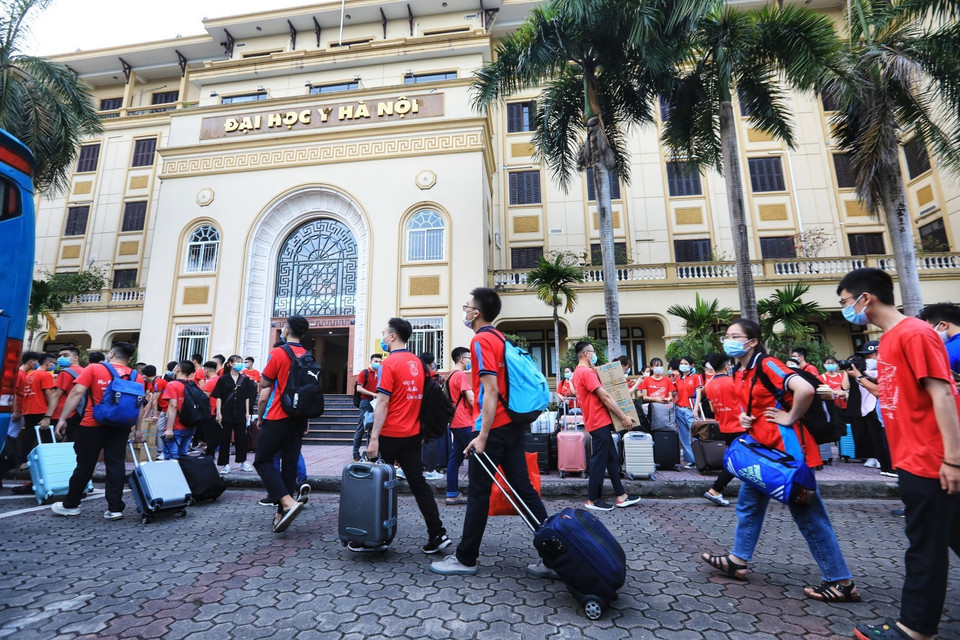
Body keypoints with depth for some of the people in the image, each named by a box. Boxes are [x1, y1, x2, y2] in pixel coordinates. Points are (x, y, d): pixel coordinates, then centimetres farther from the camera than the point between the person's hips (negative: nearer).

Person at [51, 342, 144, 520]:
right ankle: (115, 508, 5)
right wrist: (137, 429, 12)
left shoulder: (94, 368, -3)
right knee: (116, 465, 4)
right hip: (120, 427, 2)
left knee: (85, 465, 11)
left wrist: (62, 419, -5)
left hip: (93, 425, -2)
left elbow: (76, 393, -10)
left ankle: (70, 505, 27)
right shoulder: (135, 376, 3)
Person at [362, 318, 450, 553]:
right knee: (418, 483, 10)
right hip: (413, 434, 6)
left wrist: (374, 438, -15)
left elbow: (382, 403, -17)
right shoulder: (417, 362, 8)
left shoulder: (389, 363, -13)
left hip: (390, 436, -6)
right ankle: (437, 534, 9)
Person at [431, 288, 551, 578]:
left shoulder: (481, 340, -12)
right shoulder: (500, 338, 14)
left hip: (493, 429, -9)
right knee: (524, 489, 10)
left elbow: (490, 391, -19)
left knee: (478, 494, 4)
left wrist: (482, 436, -18)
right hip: (513, 425, 9)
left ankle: (465, 559, 19)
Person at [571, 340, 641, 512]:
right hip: (599, 422, -10)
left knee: (612, 458, 14)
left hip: (599, 422, 10)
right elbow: (605, 397, -19)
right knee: (600, 460, -1)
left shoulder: (579, 372, 14)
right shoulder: (587, 372, -18)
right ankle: (592, 500, 9)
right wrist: (624, 417, -14)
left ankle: (621, 496, 20)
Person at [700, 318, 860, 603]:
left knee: (809, 515, 1)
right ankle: (738, 560, 28)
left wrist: (790, 418, -19)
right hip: (761, 448, 9)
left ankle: (842, 583, 17)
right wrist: (742, 418, 1)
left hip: (787, 448, -9)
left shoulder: (767, 365, -18)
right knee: (748, 504, 16)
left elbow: (805, 389, -32)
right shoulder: (739, 374, 8)